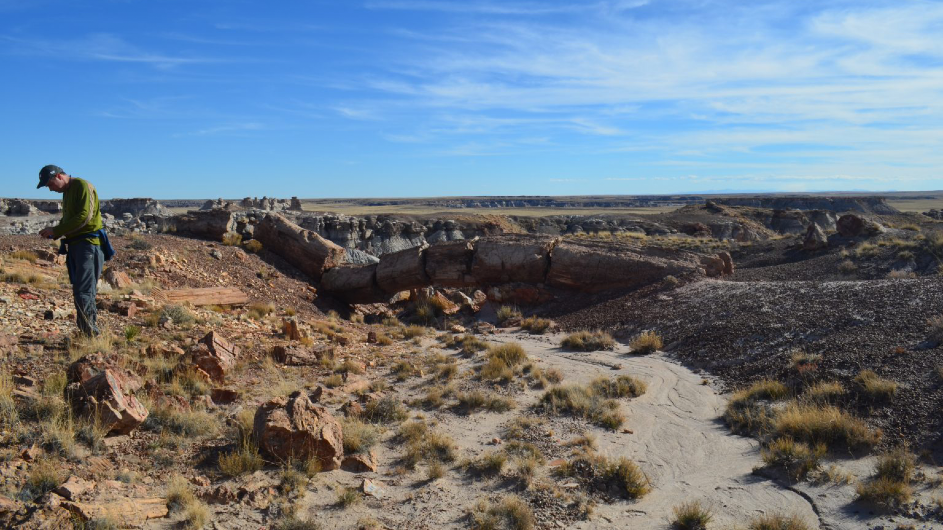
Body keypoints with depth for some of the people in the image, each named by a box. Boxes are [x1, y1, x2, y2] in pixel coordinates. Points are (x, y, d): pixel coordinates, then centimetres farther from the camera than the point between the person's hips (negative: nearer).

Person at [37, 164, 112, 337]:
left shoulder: (83, 186, -10)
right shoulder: (67, 192, 19)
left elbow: (85, 216, -20)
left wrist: (56, 231, -17)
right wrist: (53, 233, 4)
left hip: (88, 244, -10)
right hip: (75, 244, 10)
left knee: (83, 291, -13)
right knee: (80, 291, 11)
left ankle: (91, 333, -11)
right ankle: (86, 331, 17)